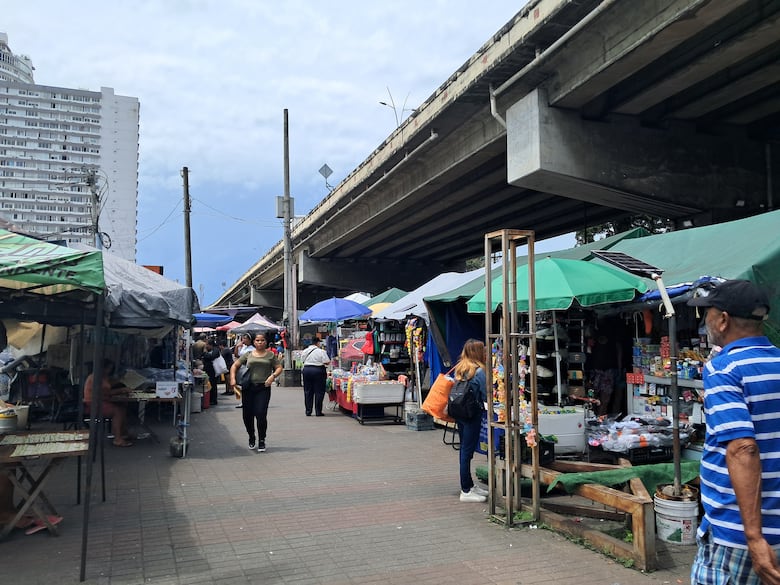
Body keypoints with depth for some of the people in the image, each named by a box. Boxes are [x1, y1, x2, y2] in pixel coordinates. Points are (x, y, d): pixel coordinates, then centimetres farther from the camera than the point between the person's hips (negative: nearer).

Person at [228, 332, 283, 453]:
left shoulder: (271, 355, 9)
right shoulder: (248, 354, 11)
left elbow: (279, 368, 6)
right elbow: (234, 366, 11)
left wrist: (273, 376, -13)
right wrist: (232, 378, -4)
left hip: (263, 388, -2)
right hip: (248, 387, 2)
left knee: (261, 414, -11)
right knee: (247, 415, 5)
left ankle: (261, 441, 6)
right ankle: (251, 437, 31)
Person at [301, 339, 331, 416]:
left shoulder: (305, 351, 6)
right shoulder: (321, 351, -10)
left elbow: (302, 360, 16)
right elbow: (327, 362, -12)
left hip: (306, 370, 5)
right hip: (318, 371, -5)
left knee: (308, 392, 11)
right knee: (319, 392, 2)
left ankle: (308, 411, 12)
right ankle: (318, 411, 2)